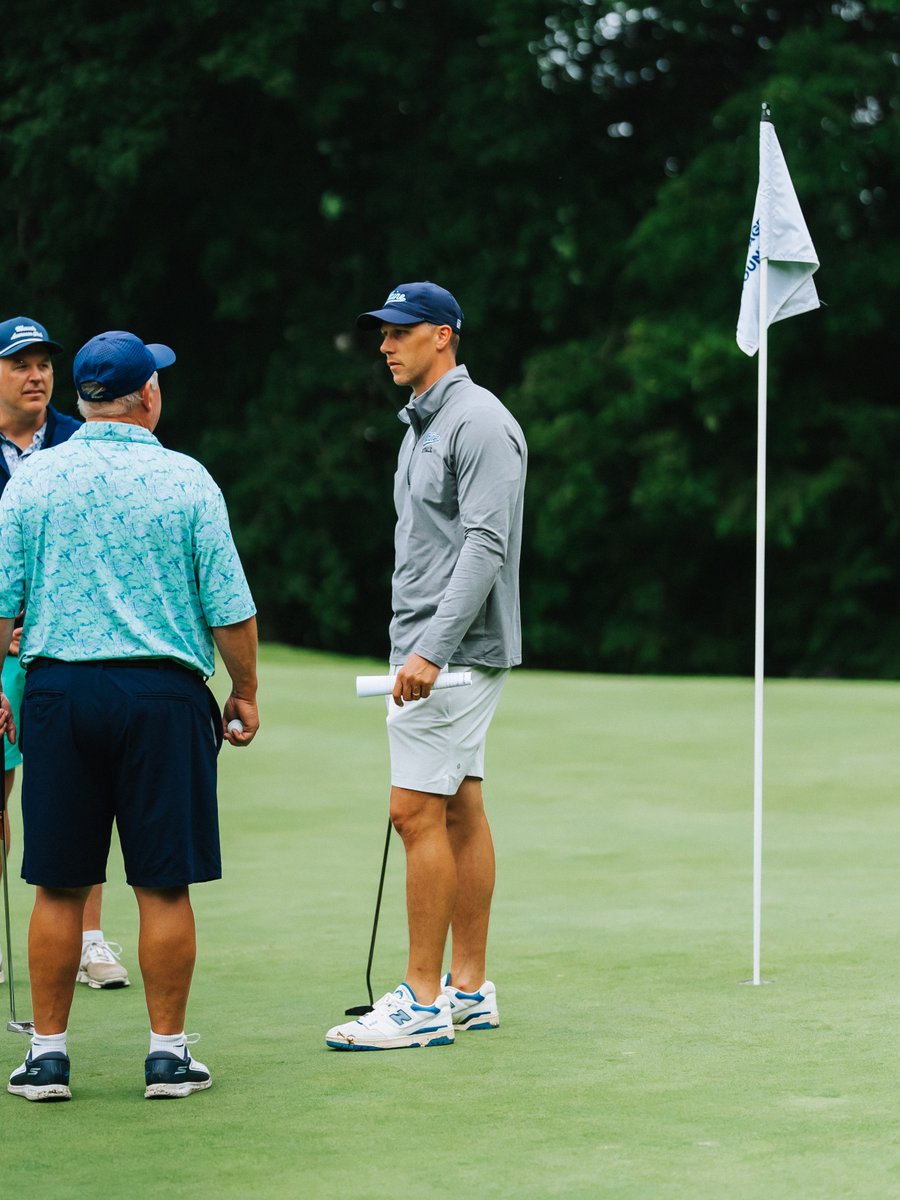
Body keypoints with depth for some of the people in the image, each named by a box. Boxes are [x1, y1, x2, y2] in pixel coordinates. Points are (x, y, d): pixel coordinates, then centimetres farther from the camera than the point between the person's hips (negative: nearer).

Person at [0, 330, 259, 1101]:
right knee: (164, 887, 3)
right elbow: (230, 608, -2)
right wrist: (245, 693, 9)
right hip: (164, 690, -2)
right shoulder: (185, 480, -2)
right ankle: (168, 1052, 7)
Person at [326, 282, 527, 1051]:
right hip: (427, 649, 10)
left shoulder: (479, 423, -13)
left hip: (456, 651, -10)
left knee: (418, 812, -12)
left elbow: (485, 546, -21)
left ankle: (424, 1002, -10)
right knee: (458, 811, 10)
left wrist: (431, 649, -26)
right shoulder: (423, 424, 18)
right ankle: (468, 990, 13)